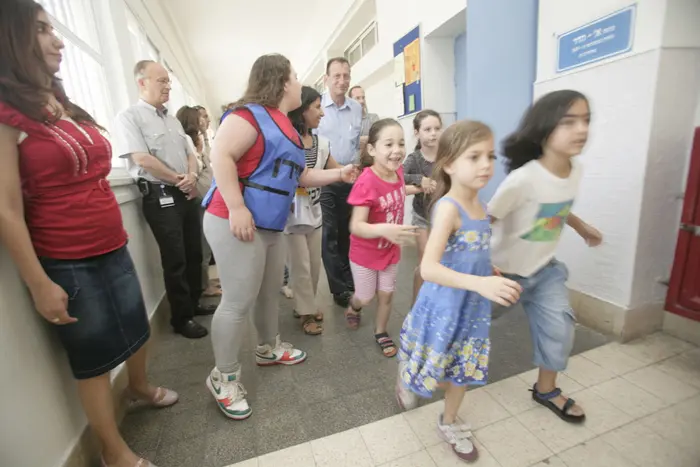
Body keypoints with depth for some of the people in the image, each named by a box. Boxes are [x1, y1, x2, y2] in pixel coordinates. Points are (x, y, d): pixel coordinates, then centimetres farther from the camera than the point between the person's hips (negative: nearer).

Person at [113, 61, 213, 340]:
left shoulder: (172, 119, 17)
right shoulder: (129, 117, -6)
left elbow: (189, 153, 16)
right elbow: (142, 159, -16)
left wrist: (192, 176, -5)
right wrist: (178, 180, -8)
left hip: (187, 193, 7)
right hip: (160, 196, -7)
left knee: (194, 253, 12)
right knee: (175, 259, -1)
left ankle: (194, 303, 30)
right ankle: (182, 318, 14)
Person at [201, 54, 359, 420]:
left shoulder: (286, 127, 18)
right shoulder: (250, 114, -11)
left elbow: (299, 176, 21)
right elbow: (221, 156, -21)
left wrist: (337, 174, 17)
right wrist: (236, 209, -27)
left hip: (270, 225, 9)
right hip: (236, 223, -9)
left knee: (270, 291, 18)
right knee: (239, 301, -3)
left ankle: (269, 348, 39)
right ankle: (224, 377, 17)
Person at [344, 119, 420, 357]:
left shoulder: (397, 171, -10)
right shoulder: (366, 182, -31)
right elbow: (356, 226, -34)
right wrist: (383, 229, -49)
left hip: (390, 250, 5)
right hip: (365, 253, -5)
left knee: (386, 295, 17)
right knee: (366, 297, 15)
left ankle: (381, 333, 41)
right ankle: (353, 308, 52)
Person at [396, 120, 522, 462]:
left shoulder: (479, 204, 0)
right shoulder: (448, 207, -25)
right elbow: (428, 268, -33)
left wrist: (495, 280, 12)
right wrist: (480, 283, -40)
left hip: (473, 306, 7)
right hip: (443, 306, -7)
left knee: (465, 368, 21)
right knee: (430, 367, 16)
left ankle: (449, 424, 47)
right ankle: (404, 382, 52)